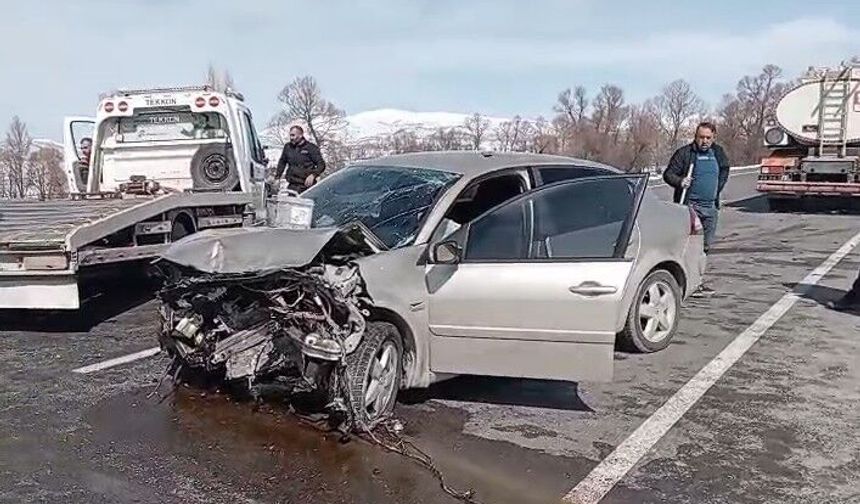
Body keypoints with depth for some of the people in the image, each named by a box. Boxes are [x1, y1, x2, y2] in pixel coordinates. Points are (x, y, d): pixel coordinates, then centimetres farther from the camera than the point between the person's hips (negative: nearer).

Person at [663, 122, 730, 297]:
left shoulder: (718, 153, 10)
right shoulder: (684, 153, -7)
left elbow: (724, 170, 28)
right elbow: (668, 174, -6)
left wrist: (718, 189, 17)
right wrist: (680, 181, -25)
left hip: (711, 206, 6)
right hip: (690, 205, -6)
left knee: (706, 245, 11)